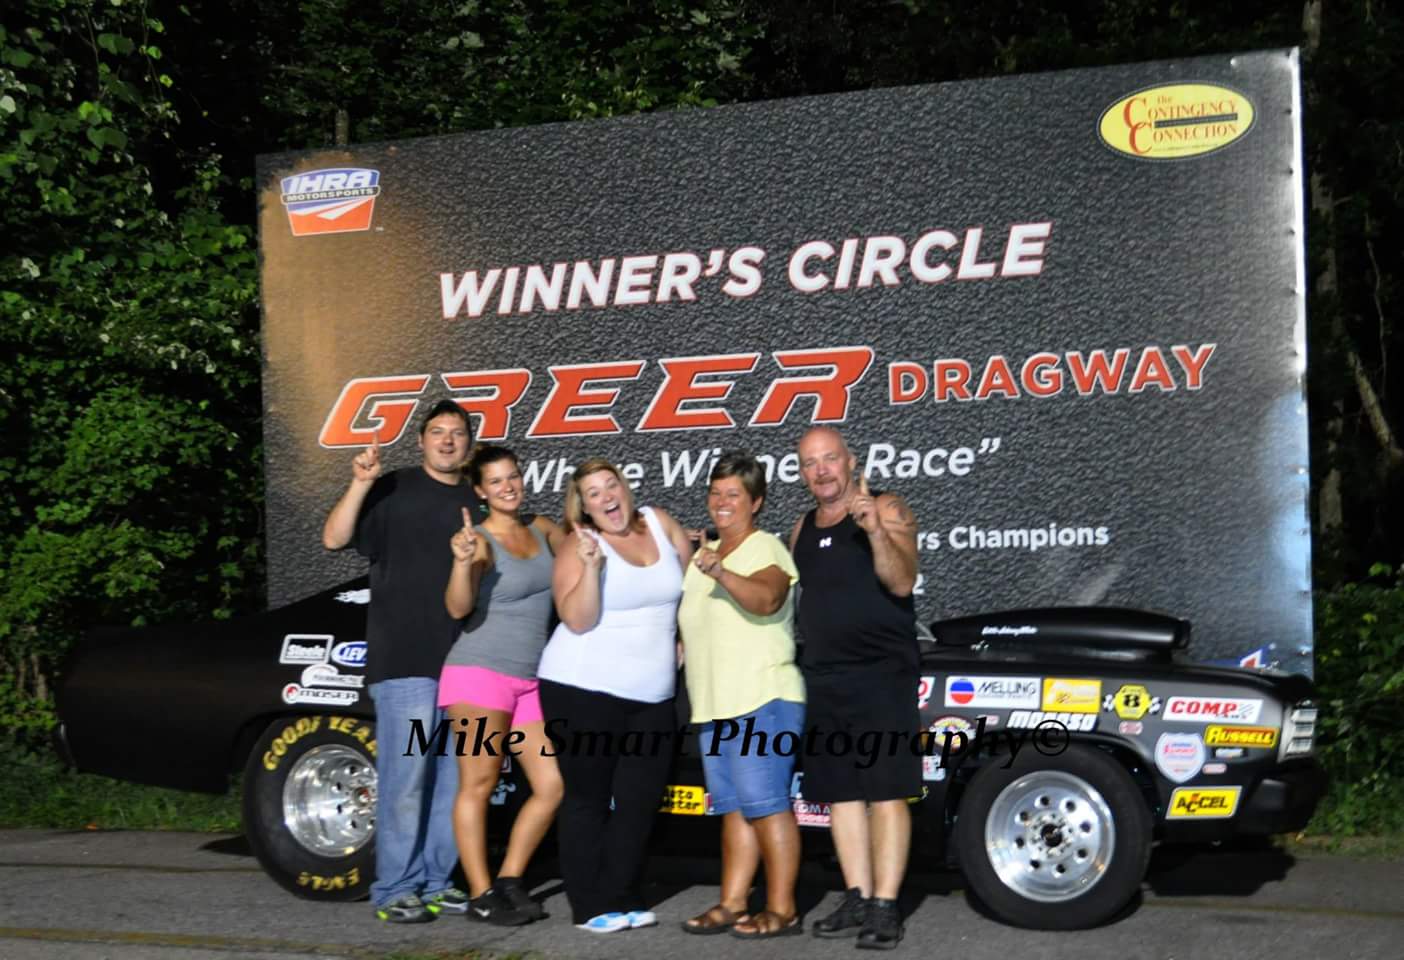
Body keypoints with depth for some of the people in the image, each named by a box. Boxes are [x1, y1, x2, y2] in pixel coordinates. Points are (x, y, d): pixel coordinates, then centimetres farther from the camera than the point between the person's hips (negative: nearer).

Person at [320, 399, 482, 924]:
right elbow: (334, 538, -8)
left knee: (452, 777, 8)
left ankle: (437, 882, 17)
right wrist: (360, 483, -19)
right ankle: (396, 889, 0)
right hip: (404, 658, -5)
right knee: (405, 775, -6)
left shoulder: (477, 504, 15)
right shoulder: (393, 490, 1)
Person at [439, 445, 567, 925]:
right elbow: (458, 608, -21)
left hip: (530, 681, 6)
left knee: (552, 787, 2)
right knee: (478, 785, -4)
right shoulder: (480, 540, -8)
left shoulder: (541, 529, 9)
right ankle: (481, 895, 2)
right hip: (480, 671, -6)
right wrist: (462, 561, -38)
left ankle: (509, 881, 13)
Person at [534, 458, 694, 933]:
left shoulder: (659, 523, 4)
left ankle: (622, 899, 18)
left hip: (651, 696, 5)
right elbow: (577, 620, -19)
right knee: (588, 798, 0)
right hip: (584, 691, -5)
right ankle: (591, 907, 5)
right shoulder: (578, 545, -9)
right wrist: (591, 566, -29)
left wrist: (684, 640, 10)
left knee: (639, 801, 8)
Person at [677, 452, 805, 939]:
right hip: (715, 705, 9)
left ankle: (781, 909, -8)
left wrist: (722, 574, -44)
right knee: (733, 807, 9)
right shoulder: (703, 554, 20)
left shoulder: (766, 549, -6)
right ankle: (732, 904, 12)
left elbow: (766, 598, -29)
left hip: (763, 700, -9)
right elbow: (687, 617, 35)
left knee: (765, 804, -10)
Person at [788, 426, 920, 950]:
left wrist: (875, 530, -33)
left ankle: (884, 907, -6)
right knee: (840, 793, 8)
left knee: (885, 792, -7)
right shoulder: (802, 528, 14)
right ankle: (857, 900, 15)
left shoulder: (886, 509, -5)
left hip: (881, 675, -7)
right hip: (823, 679, 7)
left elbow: (902, 581, -19)